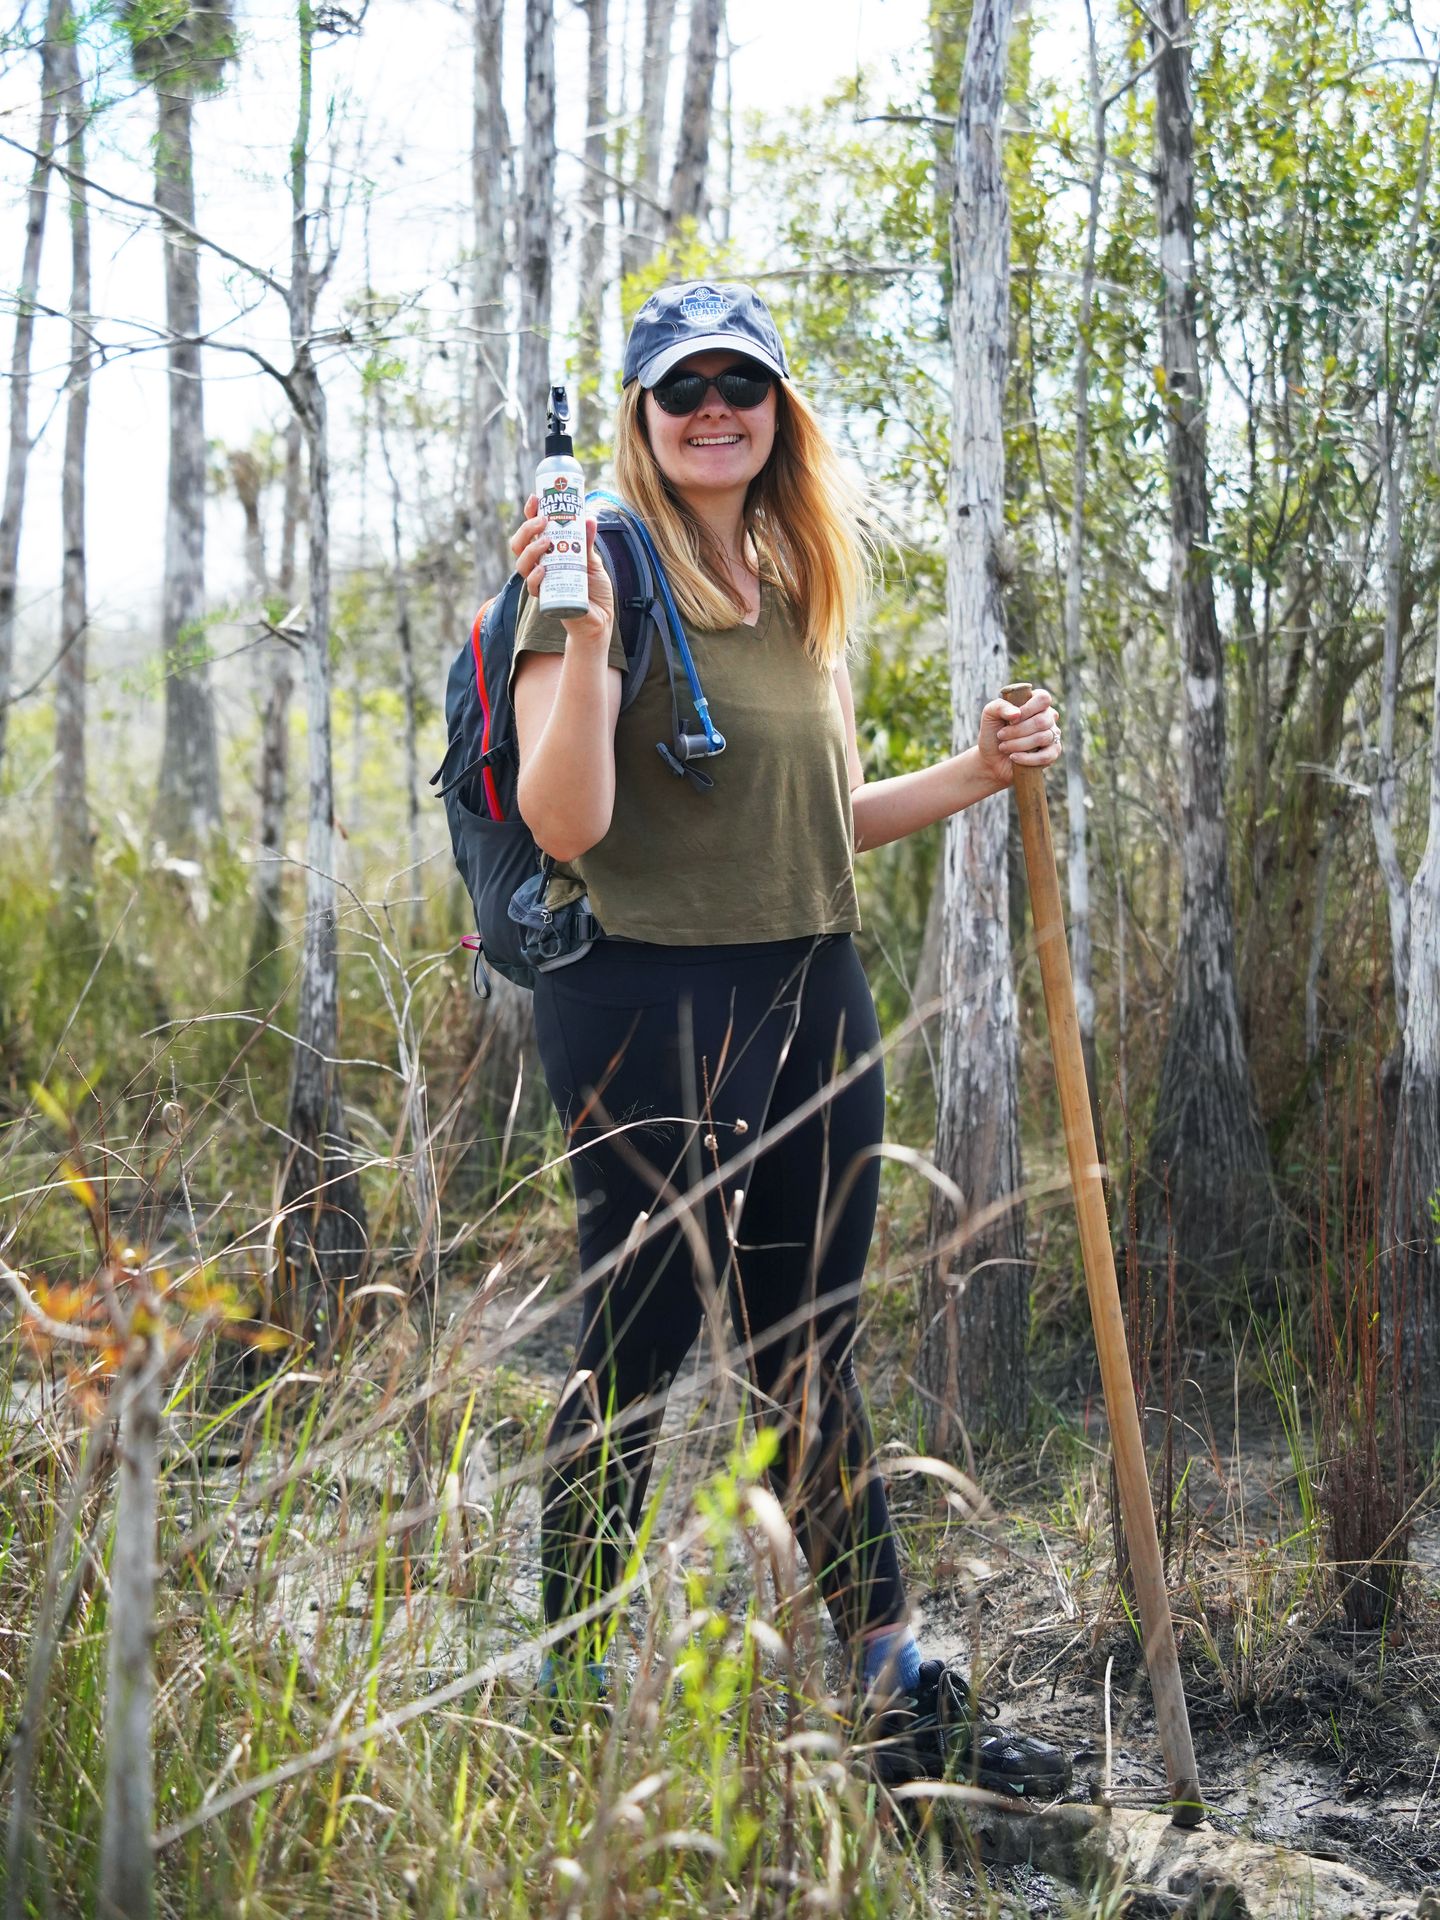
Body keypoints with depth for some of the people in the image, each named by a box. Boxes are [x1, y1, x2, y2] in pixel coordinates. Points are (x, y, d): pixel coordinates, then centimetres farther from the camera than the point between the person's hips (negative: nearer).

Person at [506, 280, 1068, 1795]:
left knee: (809, 1358, 14)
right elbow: (565, 825, -18)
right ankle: (568, 1700, 18)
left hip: (813, 995, 7)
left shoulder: (803, 589, 14)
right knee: (634, 1357, 2)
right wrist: (585, 632, -28)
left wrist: (975, 773, 10)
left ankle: (900, 1702, 22)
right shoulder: (602, 572, -9)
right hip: (644, 1001, -7)